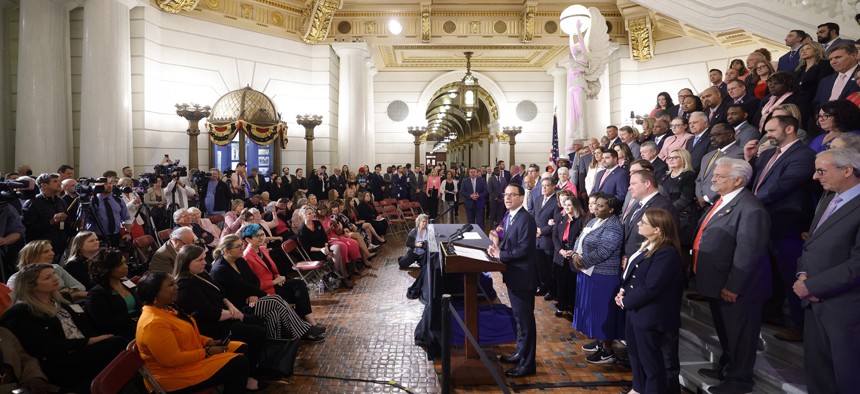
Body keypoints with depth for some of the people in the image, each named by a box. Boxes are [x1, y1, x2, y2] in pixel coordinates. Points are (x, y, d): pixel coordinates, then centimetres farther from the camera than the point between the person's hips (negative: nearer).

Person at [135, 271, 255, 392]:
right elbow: (173, 360, -28)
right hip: (178, 372, -10)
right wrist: (208, 352, -20)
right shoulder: (153, 323, -27)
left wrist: (209, 342, 0)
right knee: (239, 364, -15)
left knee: (242, 348, 7)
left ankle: (242, 380, 22)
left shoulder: (166, 307, 4)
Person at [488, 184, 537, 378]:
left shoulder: (526, 219, -20)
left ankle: (528, 363, 14)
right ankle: (521, 353, 37)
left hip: (522, 275, -9)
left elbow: (524, 249, -24)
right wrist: (497, 246, -5)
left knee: (525, 319, 2)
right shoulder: (509, 216, 10)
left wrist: (500, 255, -17)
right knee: (519, 317, 22)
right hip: (512, 274, 9)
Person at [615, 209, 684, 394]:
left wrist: (626, 301, -15)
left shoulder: (666, 253, -24)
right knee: (635, 354, 24)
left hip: (649, 315, -10)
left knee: (650, 359, 7)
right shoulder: (647, 246, 7)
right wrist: (623, 291, -3)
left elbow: (650, 288, -26)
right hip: (635, 310, 10)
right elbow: (633, 275, 14)